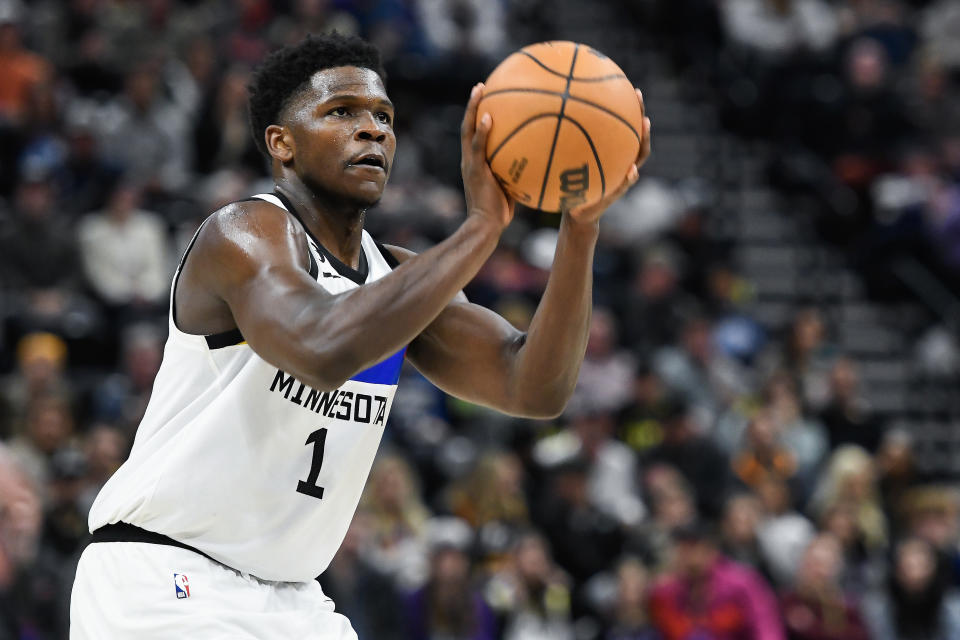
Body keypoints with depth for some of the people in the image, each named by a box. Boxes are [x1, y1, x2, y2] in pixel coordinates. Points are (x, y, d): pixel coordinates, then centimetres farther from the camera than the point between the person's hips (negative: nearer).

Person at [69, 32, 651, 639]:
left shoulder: (398, 277, 10)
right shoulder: (245, 233, -14)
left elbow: (535, 389, -3)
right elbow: (323, 350, -35)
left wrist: (581, 225, -15)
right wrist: (482, 226, -33)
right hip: (163, 581, -8)